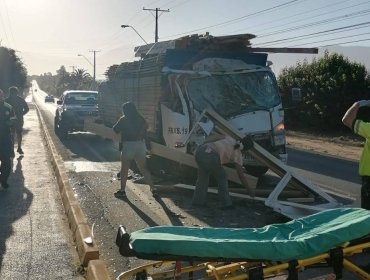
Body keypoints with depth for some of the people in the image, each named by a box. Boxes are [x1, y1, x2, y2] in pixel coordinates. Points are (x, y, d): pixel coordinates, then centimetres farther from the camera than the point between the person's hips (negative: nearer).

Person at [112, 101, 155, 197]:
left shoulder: (123, 119, -6)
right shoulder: (140, 119, 6)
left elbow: (115, 130, 1)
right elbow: (146, 127, 17)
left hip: (128, 145, -4)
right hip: (141, 145, 4)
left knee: (124, 169, 8)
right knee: (143, 168, 13)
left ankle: (122, 190, 11)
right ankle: (153, 188, 11)